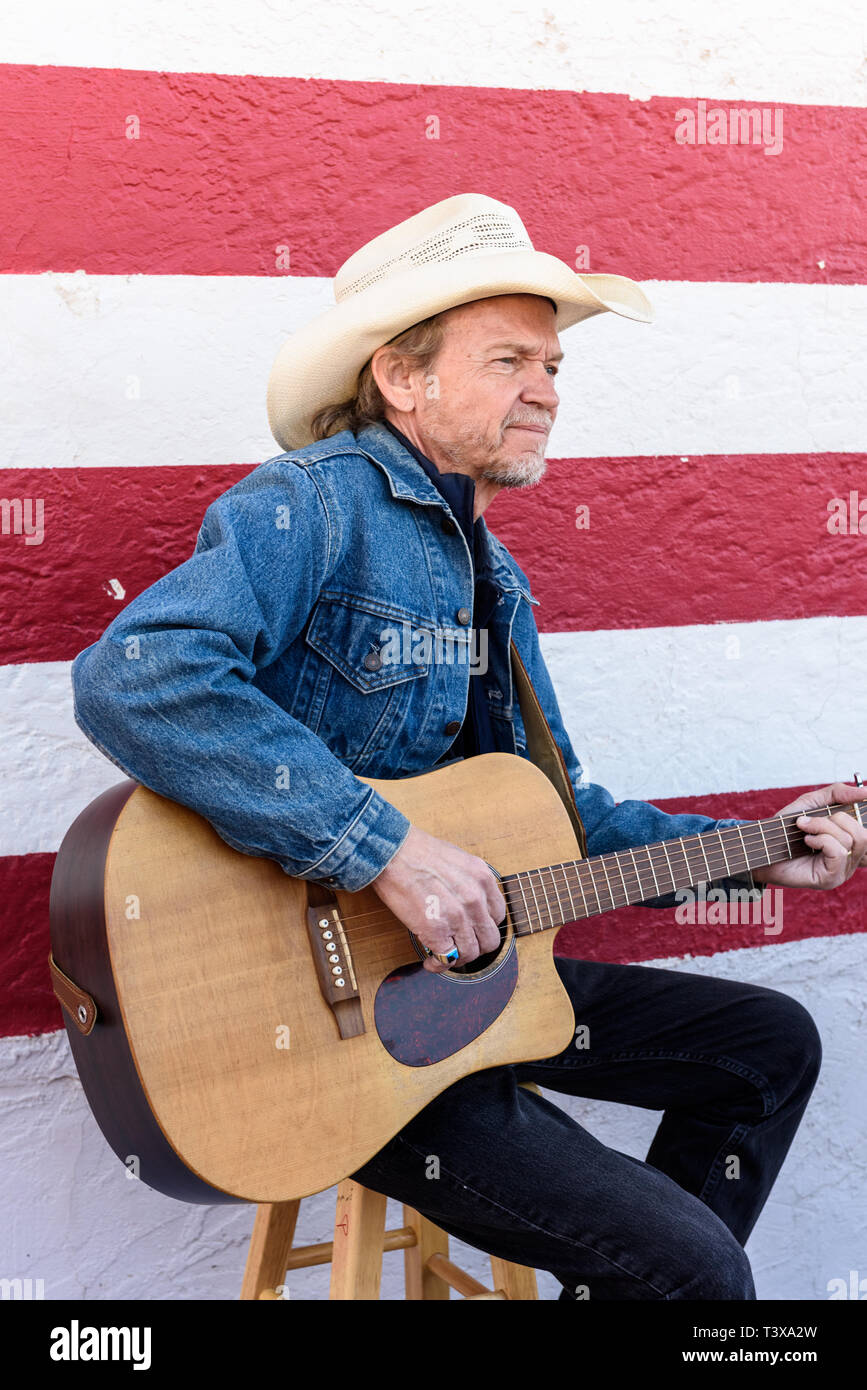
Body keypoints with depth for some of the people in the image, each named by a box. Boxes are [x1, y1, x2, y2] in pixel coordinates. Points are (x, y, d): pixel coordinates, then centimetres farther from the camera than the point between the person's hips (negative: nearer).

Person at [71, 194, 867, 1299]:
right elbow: (133, 678, -35)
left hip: (473, 964, 9)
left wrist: (753, 857, 9)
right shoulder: (315, 505, -16)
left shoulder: (491, 573, 13)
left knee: (770, 1042, 15)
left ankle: (618, 1277, 25)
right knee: (689, 1262, -14)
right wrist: (385, 849, -34)